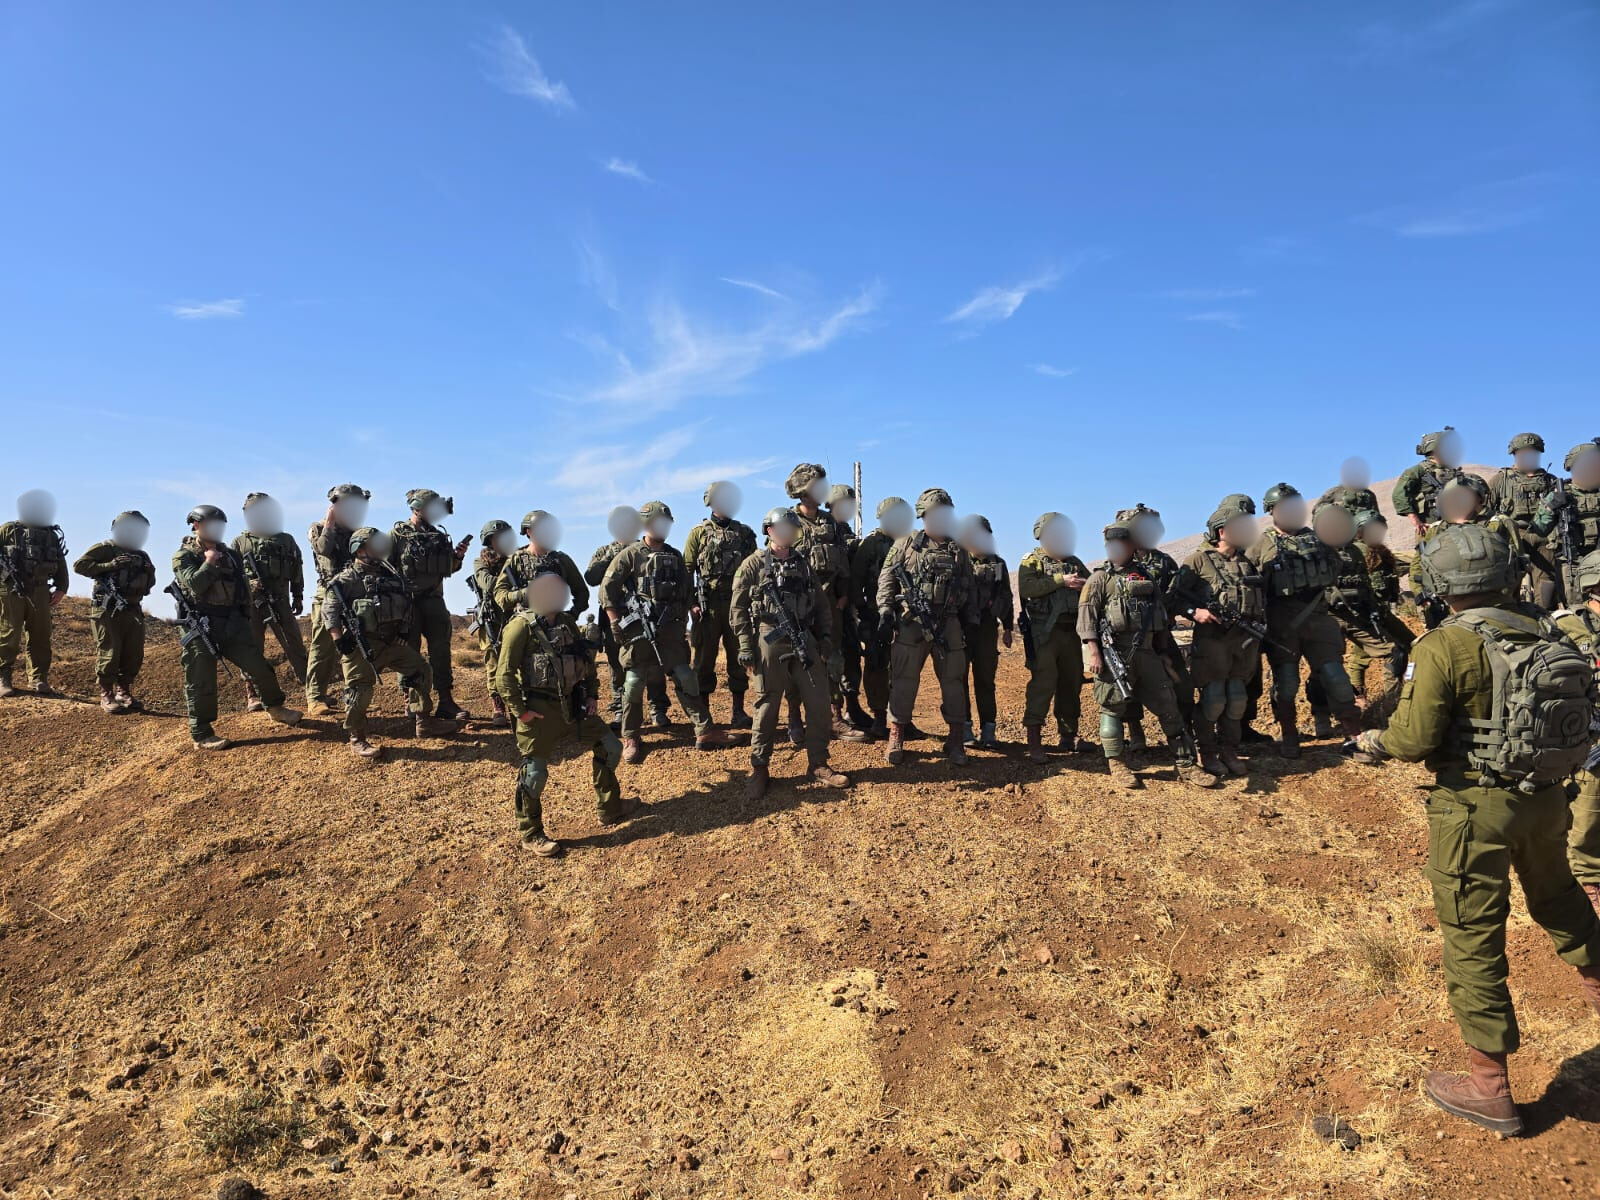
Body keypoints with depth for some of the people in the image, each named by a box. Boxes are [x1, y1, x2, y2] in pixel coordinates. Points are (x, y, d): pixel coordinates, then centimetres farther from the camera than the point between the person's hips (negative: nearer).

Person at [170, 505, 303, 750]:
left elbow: (243, 587, 18)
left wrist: (245, 618, 15)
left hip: (233, 623, 5)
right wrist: (210, 562, -9)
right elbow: (195, 584, -20)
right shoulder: (183, 557, -2)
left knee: (259, 667, 8)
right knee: (201, 682, -2)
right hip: (201, 626, -5)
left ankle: (275, 708, 27)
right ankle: (201, 736, 6)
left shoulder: (229, 554, 14)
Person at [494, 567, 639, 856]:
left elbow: (587, 661, 17)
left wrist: (592, 695, 10)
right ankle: (530, 834, 19)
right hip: (540, 711, -7)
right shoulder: (522, 626, -13)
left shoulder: (567, 622, 8)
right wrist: (521, 710, -16)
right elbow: (505, 675, -15)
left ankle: (610, 809, 30)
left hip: (574, 704, 8)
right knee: (535, 772, 0)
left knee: (609, 747, 12)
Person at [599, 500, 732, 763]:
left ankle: (704, 731, 3)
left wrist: (683, 623, 12)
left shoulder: (675, 557, 13)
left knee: (686, 678, 0)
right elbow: (606, 588, -4)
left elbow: (685, 593, 19)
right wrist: (616, 622, -8)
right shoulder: (630, 555, -2)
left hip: (669, 629, 4)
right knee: (634, 684, 2)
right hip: (637, 631, -4)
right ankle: (630, 739, 14)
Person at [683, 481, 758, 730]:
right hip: (708, 606, -2)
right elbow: (687, 570, 0)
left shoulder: (745, 533, 10)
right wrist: (691, 603, -8)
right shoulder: (699, 533, 4)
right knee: (704, 660, 3)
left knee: (738, 660, 5)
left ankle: (739, 712, 13)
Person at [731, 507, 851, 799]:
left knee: (819, 706, 4)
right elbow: (737, 609, -3)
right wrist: (746, 649, -8)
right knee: (767, 709, 1)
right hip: (769, 645, -5)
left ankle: (818, 765, 18)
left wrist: (824, 638, 9)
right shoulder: (753, 565, 0)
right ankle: (759, 770, 13)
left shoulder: (803, 565, 15)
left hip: (804, 643, 5)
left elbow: (821, 604, 18)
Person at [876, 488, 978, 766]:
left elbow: (970, 588, 16)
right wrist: (885, 608, -8)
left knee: (953, 681, 5)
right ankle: (895, 738, 8)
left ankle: (955, 740, 14)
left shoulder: (958, 549, 11)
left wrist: (970, 621, 12)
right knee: (904, 680, 0)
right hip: (910, 623, -3)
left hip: (949, 625, 3)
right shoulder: (906, 545, 3)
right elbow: (886, 578, 2)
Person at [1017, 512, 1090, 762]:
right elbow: (1026, 587, -19)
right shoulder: (1033, 561, -1)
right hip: (1045, 632, -6)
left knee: (1071, 684, 12)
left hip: (1071, 631, 7)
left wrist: (1086, 584, -8)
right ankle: (1033, 739, -10)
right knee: (1043, 683, -12)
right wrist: (1061, 580, -20)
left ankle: (1067, 734, 23)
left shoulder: (1074, 562, 17)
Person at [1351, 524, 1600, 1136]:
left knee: (1473, 940, 5)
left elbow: (1414, 739, -20)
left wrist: (1376, 741, 1)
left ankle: (1489, 1089, 15)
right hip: (1547, 795, 7)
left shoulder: (1446, 645, -20)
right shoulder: (1545, 632, 0)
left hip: (1477, 807, -6)